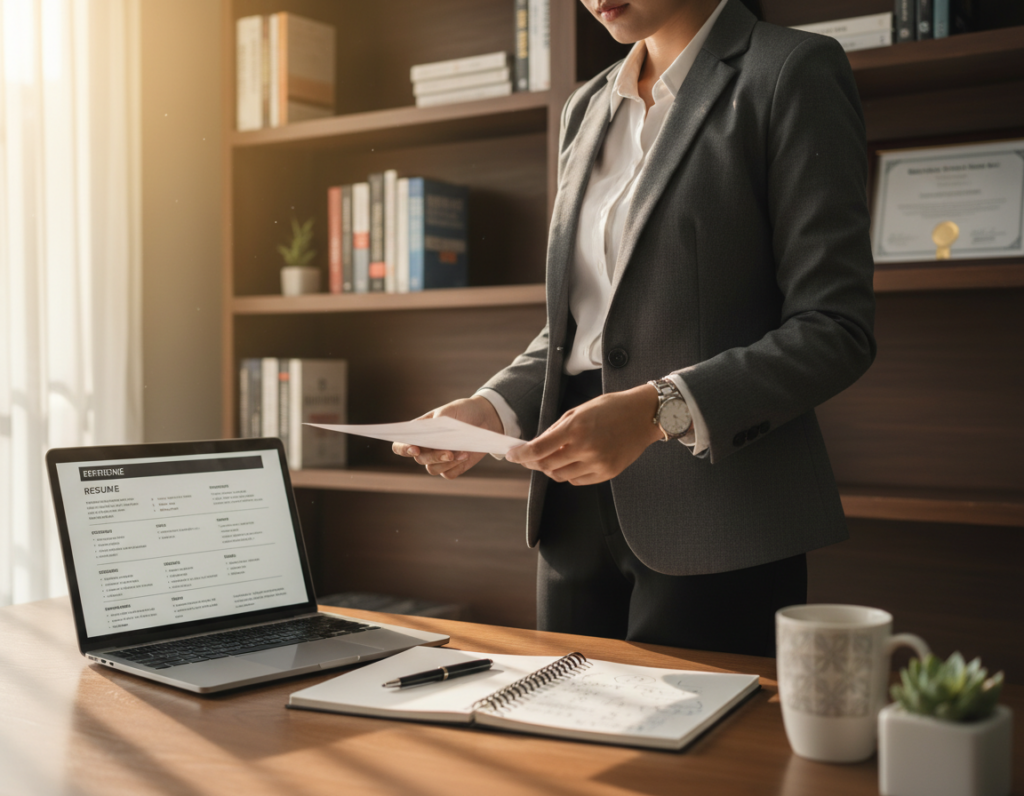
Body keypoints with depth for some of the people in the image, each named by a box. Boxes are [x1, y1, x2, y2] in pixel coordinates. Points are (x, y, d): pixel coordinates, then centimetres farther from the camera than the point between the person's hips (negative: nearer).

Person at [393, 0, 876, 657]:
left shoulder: (793, 72, -3)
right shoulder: (588, 107, 16)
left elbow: (835, 329, -12)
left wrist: (657, 410, -22)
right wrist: (494, 410, 1)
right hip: (578, 512, 6)